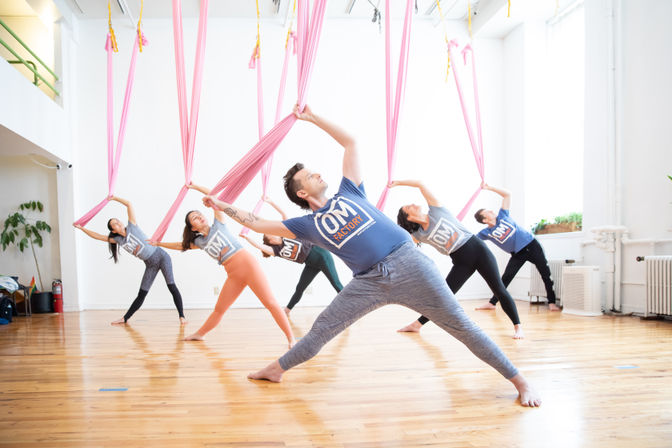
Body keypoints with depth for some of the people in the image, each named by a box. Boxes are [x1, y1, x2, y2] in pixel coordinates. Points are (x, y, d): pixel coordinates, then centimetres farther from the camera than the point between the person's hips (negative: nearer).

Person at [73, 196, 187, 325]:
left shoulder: (131, 226, -4)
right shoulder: (118, 240, 6)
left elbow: (129, 204, -8)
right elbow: (97, 236, 12)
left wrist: (114, 198, -3)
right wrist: (81, 228, 12)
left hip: (161, 256, -5)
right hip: (150, 265, 5)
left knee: (171, 285, -15)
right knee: (141, 295, 8)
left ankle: (182, 316, -15)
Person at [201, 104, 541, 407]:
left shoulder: (348, 193, 13)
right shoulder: (307, 225, 11)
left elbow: (350, 143, 20)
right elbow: (258, 224, 13)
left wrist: (313, 118, 20)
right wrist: (223, 206, 15)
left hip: (408, 264, 0)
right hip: (369, 282, 1)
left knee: (461, 326, 1)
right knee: (322, 329, 5)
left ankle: (518, 380, 12)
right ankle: (276, 369, 27)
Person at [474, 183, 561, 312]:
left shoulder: (502, 216, -4)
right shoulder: (486, 233, -7)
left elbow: (507, 194, -3)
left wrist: (488, 188, -12)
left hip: (531, 245, 1)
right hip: (517, 254, 0)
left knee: (546, 274, -3)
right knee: (505, 278, -5)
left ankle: (552, 303, 5)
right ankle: (492, 303, 5)